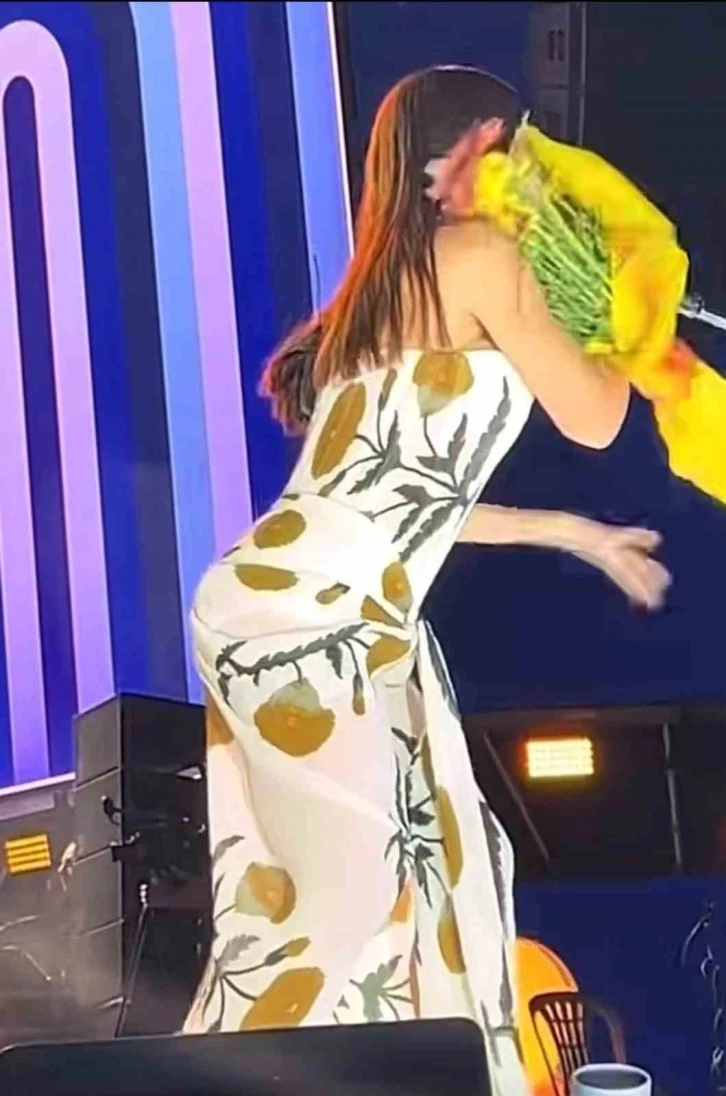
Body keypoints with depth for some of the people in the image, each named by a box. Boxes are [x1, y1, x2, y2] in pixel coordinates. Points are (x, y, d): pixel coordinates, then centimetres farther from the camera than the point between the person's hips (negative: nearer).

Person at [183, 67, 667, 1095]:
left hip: (330, 618, 9)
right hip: (310, 621, -9)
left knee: (418, 875, 11)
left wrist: (572, 531, 30)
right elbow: (594, 420, -1)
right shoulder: (478, 253, -7)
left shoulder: (388, 288, 20)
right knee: (352, 896, -7)